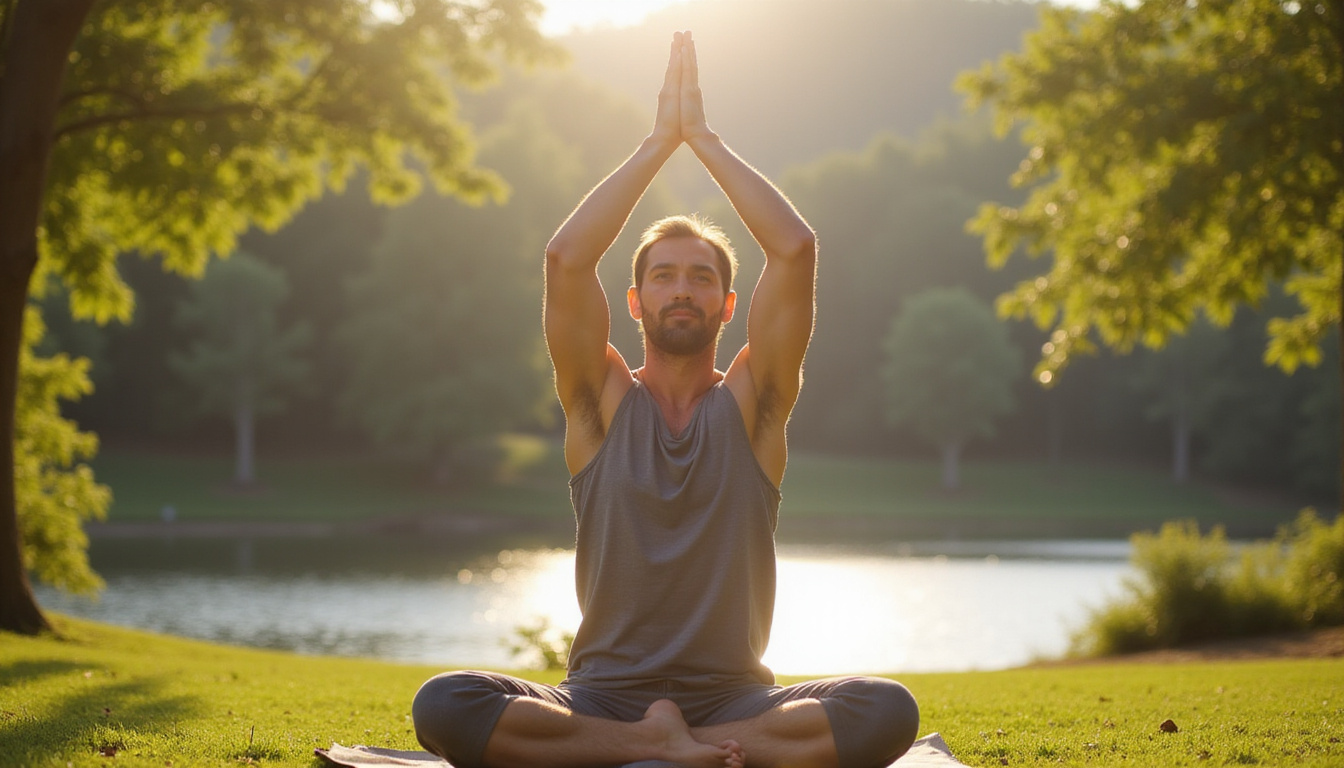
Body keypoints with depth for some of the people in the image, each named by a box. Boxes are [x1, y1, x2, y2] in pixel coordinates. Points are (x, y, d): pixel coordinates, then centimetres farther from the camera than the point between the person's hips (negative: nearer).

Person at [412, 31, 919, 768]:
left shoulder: (750, 402, 6)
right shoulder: (603, 402, 6)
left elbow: (795, 249, -6)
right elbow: (565, 258, -9)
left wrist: (705, 139, 0)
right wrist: (659, 141, -3)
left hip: (736, 697, 0)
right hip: (601, 696, 0)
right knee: (441, 706, -28)